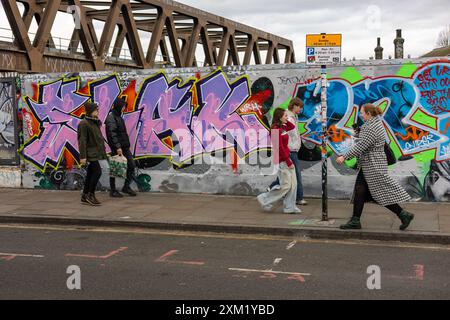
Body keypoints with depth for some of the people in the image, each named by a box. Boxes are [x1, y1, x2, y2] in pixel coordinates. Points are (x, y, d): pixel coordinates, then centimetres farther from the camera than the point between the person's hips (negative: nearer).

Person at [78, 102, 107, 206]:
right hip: (90, 153, -9)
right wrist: (83, 156, -20)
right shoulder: (84, 124, -13)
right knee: (97, 171, -14)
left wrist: (102, 152, 20)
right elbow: (82, 141, -16)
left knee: (90, 174, 10)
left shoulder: (95, 122, 15)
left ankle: (85, 197, 15)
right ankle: (91, 195, -4)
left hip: (95, 153, 9)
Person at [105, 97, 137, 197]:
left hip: (125, 148, 9)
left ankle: (126, 187, 18)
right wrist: (118, 147, -26)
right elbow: (112, 134, -21)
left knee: (131, 166, 7)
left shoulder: (119, 117, 18)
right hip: (116, 148, -9)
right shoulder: (111, 118, -12)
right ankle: (113, 191, 9)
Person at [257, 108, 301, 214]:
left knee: (293, 184, 8)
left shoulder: (283, 128, 9)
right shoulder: (276, 129, -17)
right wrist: (288, 162, -16)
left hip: (287, 158, 9)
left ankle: (290, 207, 14)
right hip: (281, 161, -9)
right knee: (286, 185, -6)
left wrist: (285, 120, 11)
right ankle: (265, 199, 8)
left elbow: (293, 127, 29)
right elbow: (280, 148, -18)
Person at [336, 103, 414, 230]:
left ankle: (404, 215, 7)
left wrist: (344, 157, -23)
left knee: (382, 193, -4)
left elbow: (361, 146, -24)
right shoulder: (374, 124, 13)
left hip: (373, 166, -10)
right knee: (360, 191, 8)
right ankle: (355, 221, 11)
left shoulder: (372, 128, -19)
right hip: (368, 165, 10)